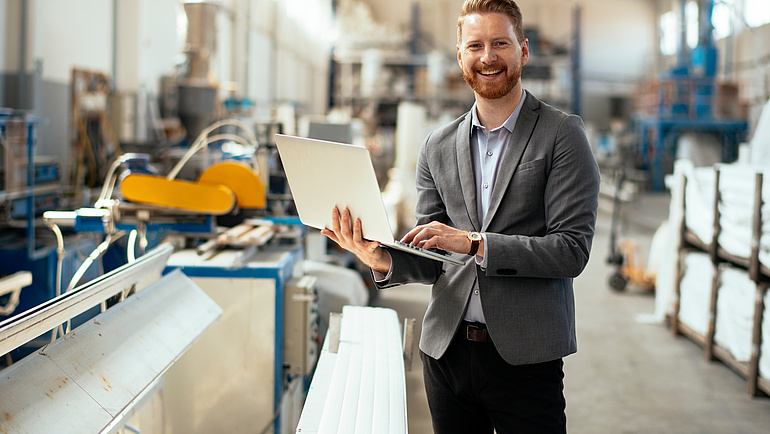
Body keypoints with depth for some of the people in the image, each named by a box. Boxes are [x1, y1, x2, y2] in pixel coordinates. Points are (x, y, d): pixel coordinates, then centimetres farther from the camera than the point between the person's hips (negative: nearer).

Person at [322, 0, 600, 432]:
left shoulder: (562, 134, -4)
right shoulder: (438, 146, 9)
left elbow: (572, 249, -11)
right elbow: (432, 261, 11)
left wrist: (474, 243, -19)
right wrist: (383, 260, -11)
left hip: (525, 358, -4)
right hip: (447, 352, 4)